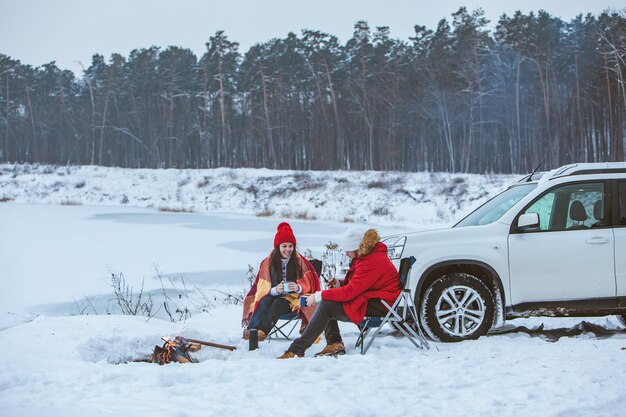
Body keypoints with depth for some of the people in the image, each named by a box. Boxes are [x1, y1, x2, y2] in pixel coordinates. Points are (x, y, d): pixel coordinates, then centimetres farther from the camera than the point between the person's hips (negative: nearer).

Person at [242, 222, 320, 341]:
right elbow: (262, 288, 4)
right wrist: (275, 290, -18)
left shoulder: (300, 262, 4)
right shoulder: (268, 263, 7)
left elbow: (308, 284, 6)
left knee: (278, 303, -35)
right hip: (272, 295, 2)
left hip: (293, 299, -1)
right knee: (265, 301, -34)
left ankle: (262, 331, -55)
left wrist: (298, 288, -17)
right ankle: (250, 329, -53)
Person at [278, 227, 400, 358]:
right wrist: (339, 284, -1)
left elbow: (350, 291, -24)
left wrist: (318, 296, -18)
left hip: (379, 304, -11)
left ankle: (296, 350, -17)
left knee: (326, 306, -18)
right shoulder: (367, 255, 10)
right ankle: (334, 344, -2)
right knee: (325, 301, 5)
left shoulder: (373, 261, -22)